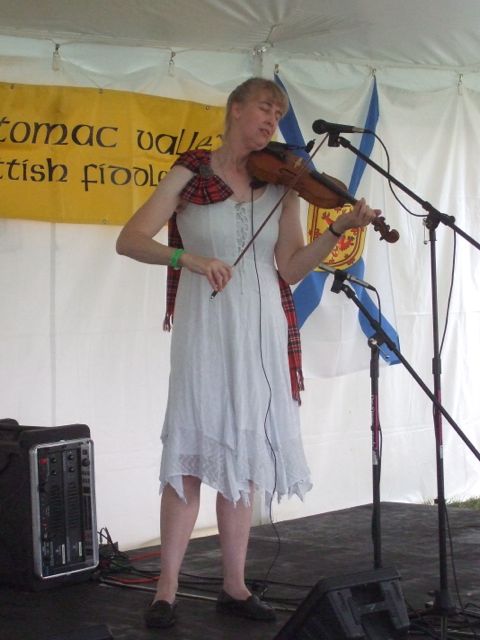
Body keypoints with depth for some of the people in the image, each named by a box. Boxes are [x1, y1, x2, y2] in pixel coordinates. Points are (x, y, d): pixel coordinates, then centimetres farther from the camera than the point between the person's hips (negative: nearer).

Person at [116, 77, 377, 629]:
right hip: (205, 329, -4)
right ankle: (166, 590, 2)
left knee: (243, 458, 7)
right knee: (192, 457, -6)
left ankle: (234, 586, 15)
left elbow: (290, 269, 1)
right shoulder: (190, 174, -1)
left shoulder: (281, 183, 8)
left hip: (261, 333, 4)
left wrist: (339, 230, -13)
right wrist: (189, 257, -24)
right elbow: (129, 240, -8)